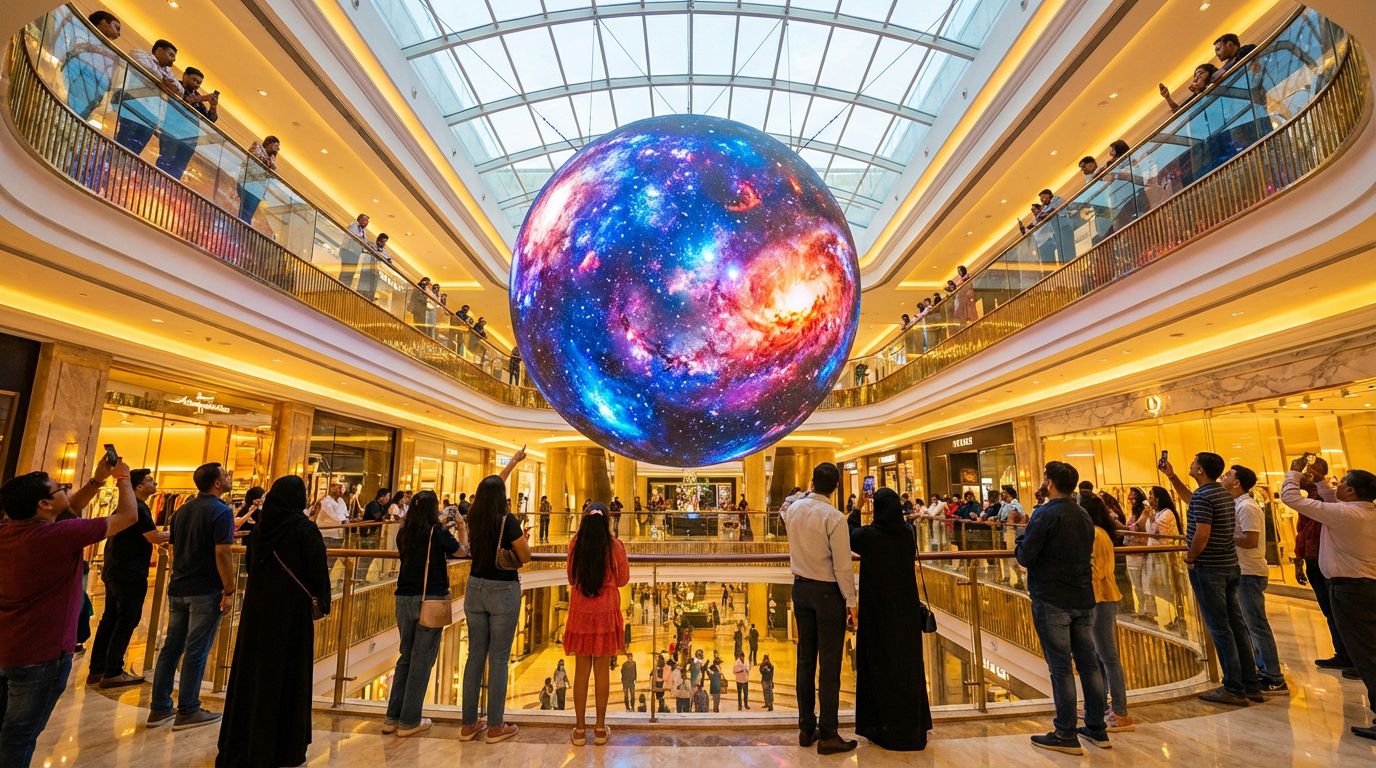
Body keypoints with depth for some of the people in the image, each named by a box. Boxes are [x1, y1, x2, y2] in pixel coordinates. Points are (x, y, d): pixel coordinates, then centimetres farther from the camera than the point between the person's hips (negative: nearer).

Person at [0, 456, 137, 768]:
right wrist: (123, 478, -1)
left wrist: (97, 479, 5)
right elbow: (128, 516, -16)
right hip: (40, 655, -8)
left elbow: (69, 510, 13)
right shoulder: (59, 534, -25)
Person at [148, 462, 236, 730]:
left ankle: (159, 708, 22)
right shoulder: (221, 511, -16)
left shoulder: (182, 510, 11)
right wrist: (229, 589, -13)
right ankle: (187, 711, 10)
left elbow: (174, 549, 18)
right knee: (196, 652, 1)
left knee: (171, 647, 14)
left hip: (178, 589, 8)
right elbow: (222, 553, -21)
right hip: (205, 592, -8)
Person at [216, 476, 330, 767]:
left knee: (252, 670, 17)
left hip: (257, 608, 6)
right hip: (292, 611, -6)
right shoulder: (305, 528, -16)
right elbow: (318, 572, -16)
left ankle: (241, 743, 31)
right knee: (287, 676, 5)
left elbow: (250, 565, 10)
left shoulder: (260, 527, 1)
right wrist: (320, 603, 0)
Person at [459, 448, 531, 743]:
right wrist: (524, 539, 9)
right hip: (503, 591, -6)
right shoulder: (507, 521, -16)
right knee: (498, 658, 3)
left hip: (476, 588, 6)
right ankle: (495, 727, 12)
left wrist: (513, 461, 28)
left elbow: (492, 485, 16)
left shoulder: (475, 517, 1)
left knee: (475, 655, 13)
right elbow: (525, 558, -11)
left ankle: (469, 724, 22)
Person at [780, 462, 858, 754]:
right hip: (828, 591, -6)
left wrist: (806, 493, 21)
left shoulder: (793, 508, -2)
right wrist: (850, 601, -8)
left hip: (800, 588, 6)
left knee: (806, 658, 15)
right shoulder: (834, 517, -19)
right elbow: (842, 565, -17)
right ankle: (827, 736, 13)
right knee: (829, 664, 4)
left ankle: (806, 728, 26)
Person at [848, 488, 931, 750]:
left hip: (878, 610, -4)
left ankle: (886, 728, 18)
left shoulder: (867, 535, -17)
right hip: (906, 609, 4)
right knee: (907, 664, 16)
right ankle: (913, 726, 28)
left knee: (881, 664, 8)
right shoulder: (907, 533, -5)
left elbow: (849, 537, 5)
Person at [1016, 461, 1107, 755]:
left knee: (1060, 668, 0)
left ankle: (1066, 735, 8)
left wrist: (1021, 536, 3)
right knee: (1088, 663, 14)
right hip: (1083, 599, 7)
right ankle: (1097, 729, 24)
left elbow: (1024, 558, -16)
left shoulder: (1045, 514, -15)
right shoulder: (1084, 517, 9)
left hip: (1051, 601, -7)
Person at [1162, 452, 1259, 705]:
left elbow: (1202, 534, -25)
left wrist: (1190, 558, -11)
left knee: (1220, 629, -1)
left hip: (1208, 569, -9)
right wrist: (1172, 476, 26)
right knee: (1236, 625, 13)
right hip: (1229, 566, 9)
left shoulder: (1203, 495, -18)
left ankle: (1234, 689, 6)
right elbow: (1190, 499, 29)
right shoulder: (1223, 493, 10)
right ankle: (1251, 684, 21)